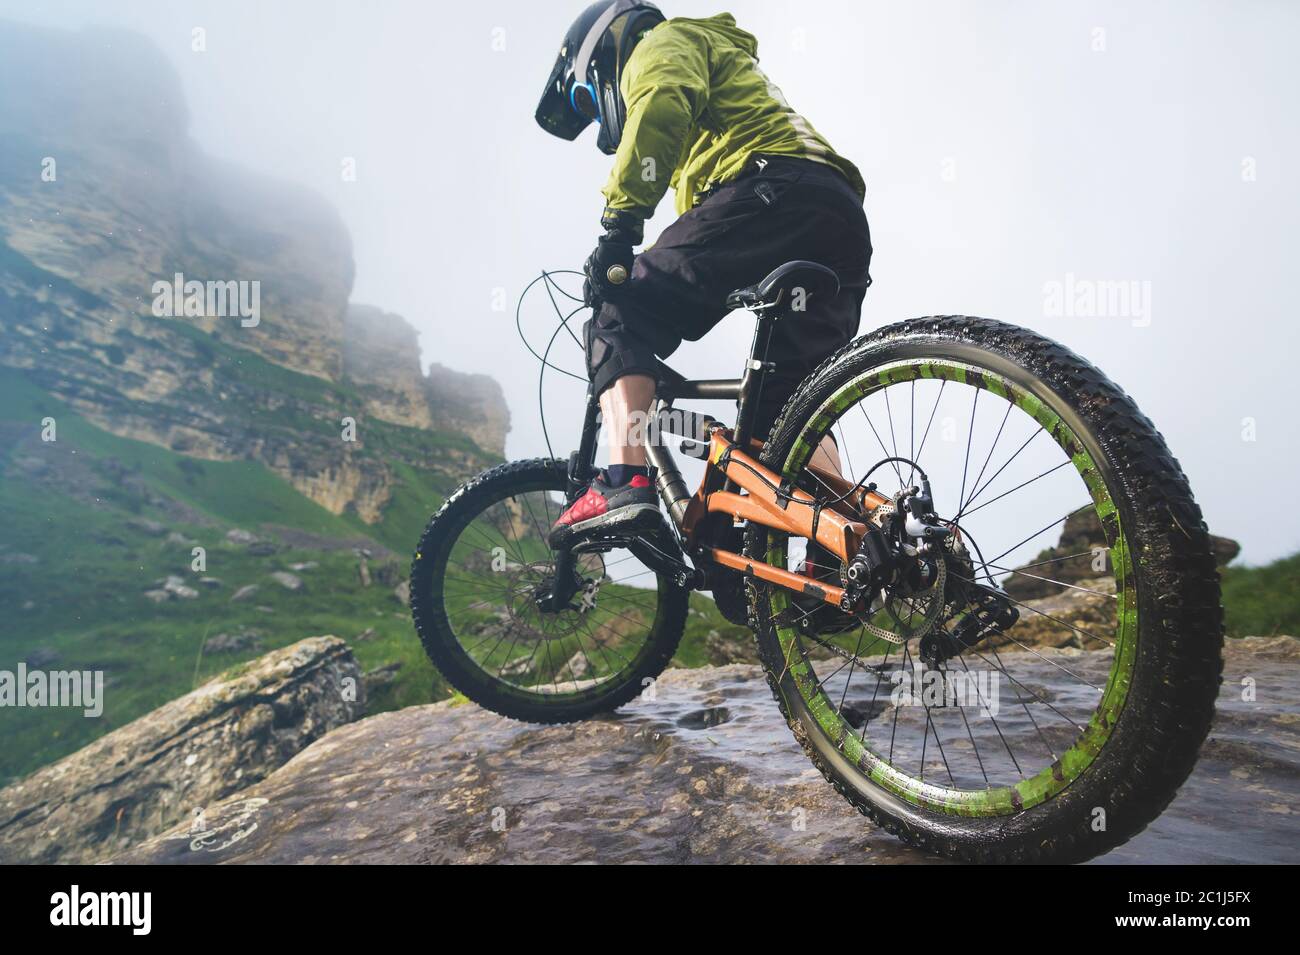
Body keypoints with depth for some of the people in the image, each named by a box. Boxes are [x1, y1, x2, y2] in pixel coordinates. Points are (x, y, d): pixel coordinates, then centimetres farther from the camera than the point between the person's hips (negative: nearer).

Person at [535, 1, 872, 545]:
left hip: (773, 193, -9)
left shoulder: (662, 44, 17)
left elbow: (661, 109, -10)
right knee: (786, 412, 4)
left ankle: (625, 485, -21)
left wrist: (619, 222, -16)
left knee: (620, 317, -6)